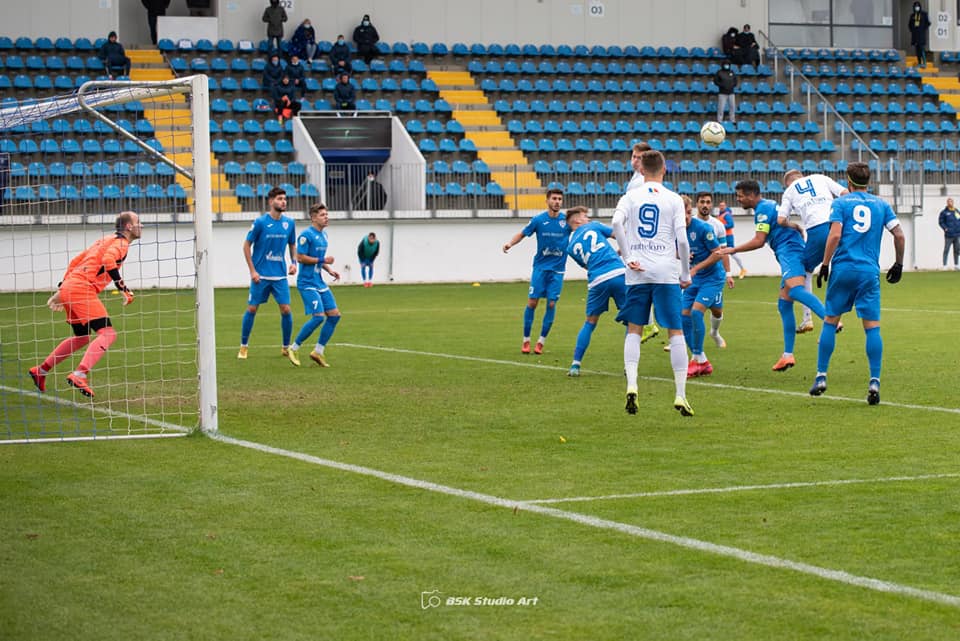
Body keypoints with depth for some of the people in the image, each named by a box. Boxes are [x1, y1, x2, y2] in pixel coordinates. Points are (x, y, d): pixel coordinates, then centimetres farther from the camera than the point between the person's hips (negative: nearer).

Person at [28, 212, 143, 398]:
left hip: (69, 287, 10)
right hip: (83, 289, -10)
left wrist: (61, 291, 26)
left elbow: (75, 262, 26)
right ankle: (79, 375, -30)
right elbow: (108, 260, -23)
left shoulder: (106, 240, 26)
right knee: (108, 333, -16)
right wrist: (123, 289, -21)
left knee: (82, 337, 23)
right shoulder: (121, 242, -2)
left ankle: (41, 371, 30)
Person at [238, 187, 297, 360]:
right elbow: (247, 245, -3)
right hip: (261, 275, -3)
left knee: (286, 310, -3)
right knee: (252, 309, 1)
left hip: (280, 275, 3)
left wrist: (294, 262, -1)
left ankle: (286, 347, 11)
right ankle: (243, 347, 13)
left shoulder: (289, 223, 3)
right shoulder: (260, 222, -9)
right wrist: (252, 271, -8)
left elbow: (292, 245, 17)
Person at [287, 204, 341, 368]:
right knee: (319, 316, -17)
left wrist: (329, 269, 10)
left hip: (319, 282, 9)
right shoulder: (307, 235, -13)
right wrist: (323, 260, -15)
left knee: (334, 315, 2)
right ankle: (293, 349, -3)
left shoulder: (323, 235, 14)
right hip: (307, 283, -9)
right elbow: (300, 257, -17)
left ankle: (318, 351, 10)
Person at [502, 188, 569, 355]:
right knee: (532, 302, -5)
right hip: (540, 266, 0)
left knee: (551, 304, -4)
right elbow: (522, 234, 5)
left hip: (557, 269, 1)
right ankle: (526, 340, 8)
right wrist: (510, 243, -12)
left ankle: (541, 342, 8)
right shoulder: (538, 220, -4)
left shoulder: (567, 220, -3)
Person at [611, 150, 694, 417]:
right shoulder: (673, 199, 3)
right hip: (666, 273, -1)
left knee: (633, 330, 10)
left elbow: (617, 224, -13)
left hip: (637, 274, 1)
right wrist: (686, 274, 5)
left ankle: (631, 384, -9)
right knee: (676, 332, 2)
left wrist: (628, 258, -8)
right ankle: (680, 394, -2)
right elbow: (682, 239, -5)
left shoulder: (631, 196, 5)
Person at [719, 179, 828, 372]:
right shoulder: (768, 206, 25)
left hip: (789, 251, -10)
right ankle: (788, 355, 8)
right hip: (791, 254, 10)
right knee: (784, 304, 9)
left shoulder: (763, 209, -6)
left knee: (794, 290, -31)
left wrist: (733, 250, -3)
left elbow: (758, 241, -10)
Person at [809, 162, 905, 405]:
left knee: (830, 321, 8)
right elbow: (899, 235, 5)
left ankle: (821, 377, 7)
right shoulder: (881, 205, 11)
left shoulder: (841, 203, 3)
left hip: (842, 269, -1)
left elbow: (835, 235, -8)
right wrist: (898, 264, 17)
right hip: (870, 273, 1)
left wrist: (825, 265, -3)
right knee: (872, 327, -1)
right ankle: (874, 382, -9)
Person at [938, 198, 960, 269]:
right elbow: (940, 222, -3)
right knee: (946, 250, -4)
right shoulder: (944, 212, -2)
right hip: (949, 235, -5)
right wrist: (945, 228, -14)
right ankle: (944, 265, -3)